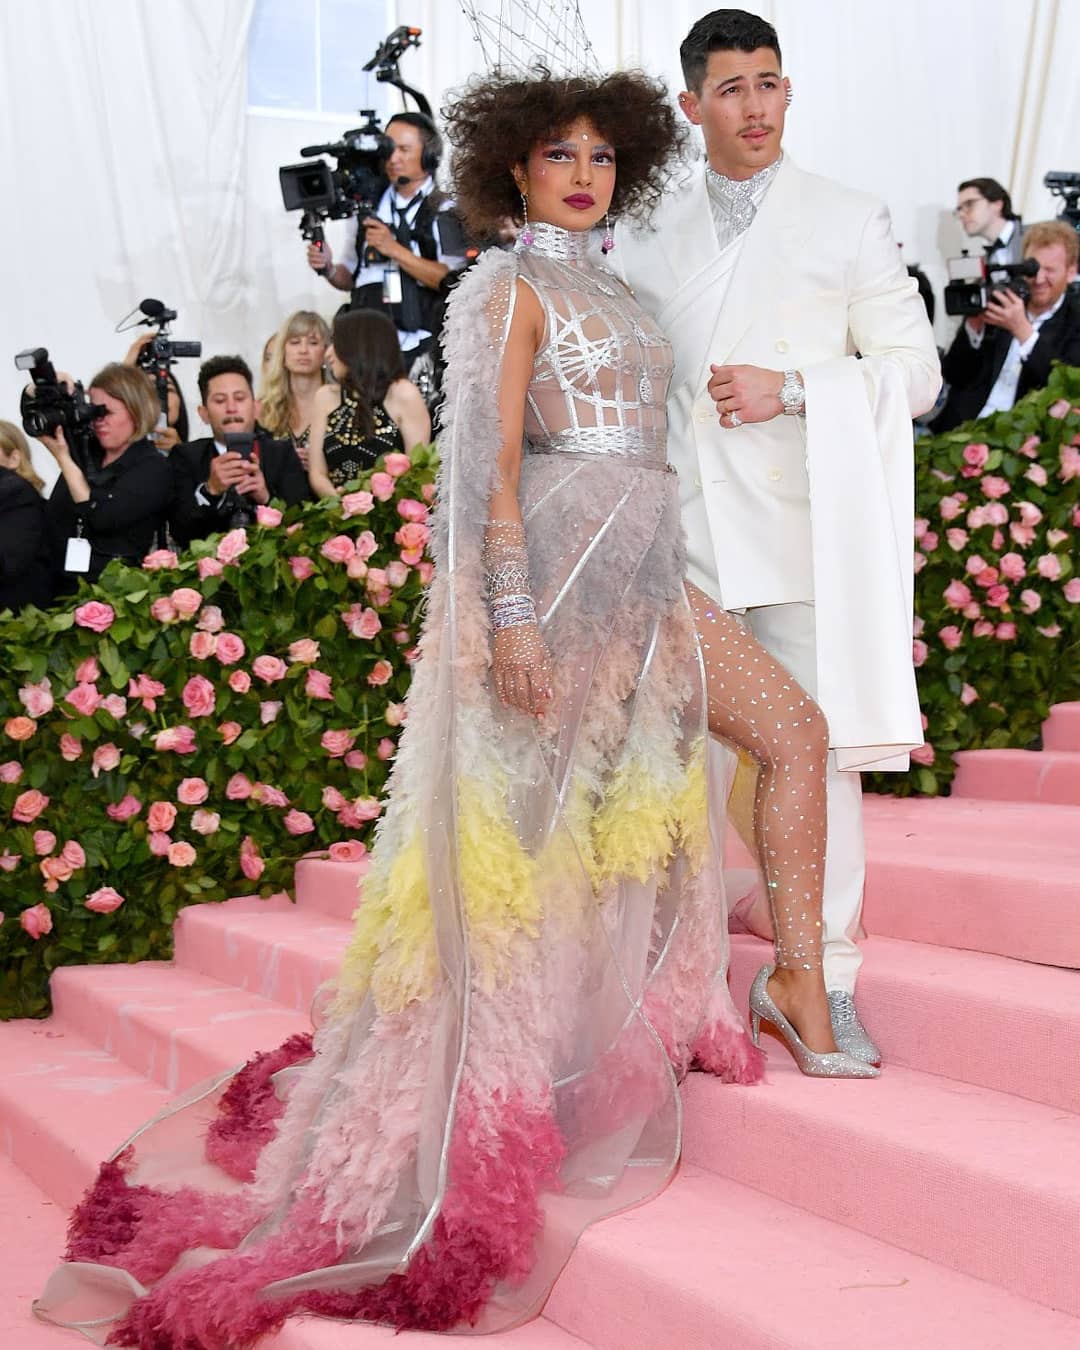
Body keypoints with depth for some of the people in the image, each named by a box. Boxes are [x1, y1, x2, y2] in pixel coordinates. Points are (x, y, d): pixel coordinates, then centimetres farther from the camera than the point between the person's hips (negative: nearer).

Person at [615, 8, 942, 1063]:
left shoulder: (851, 224, 8)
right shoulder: (642, 241, 15)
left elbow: (915, 372, 4)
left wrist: (790, 390, -10)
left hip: (802, 531, -2)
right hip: (681, 532, 2)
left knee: (816, 751, -4)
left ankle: (824, 986, 4)